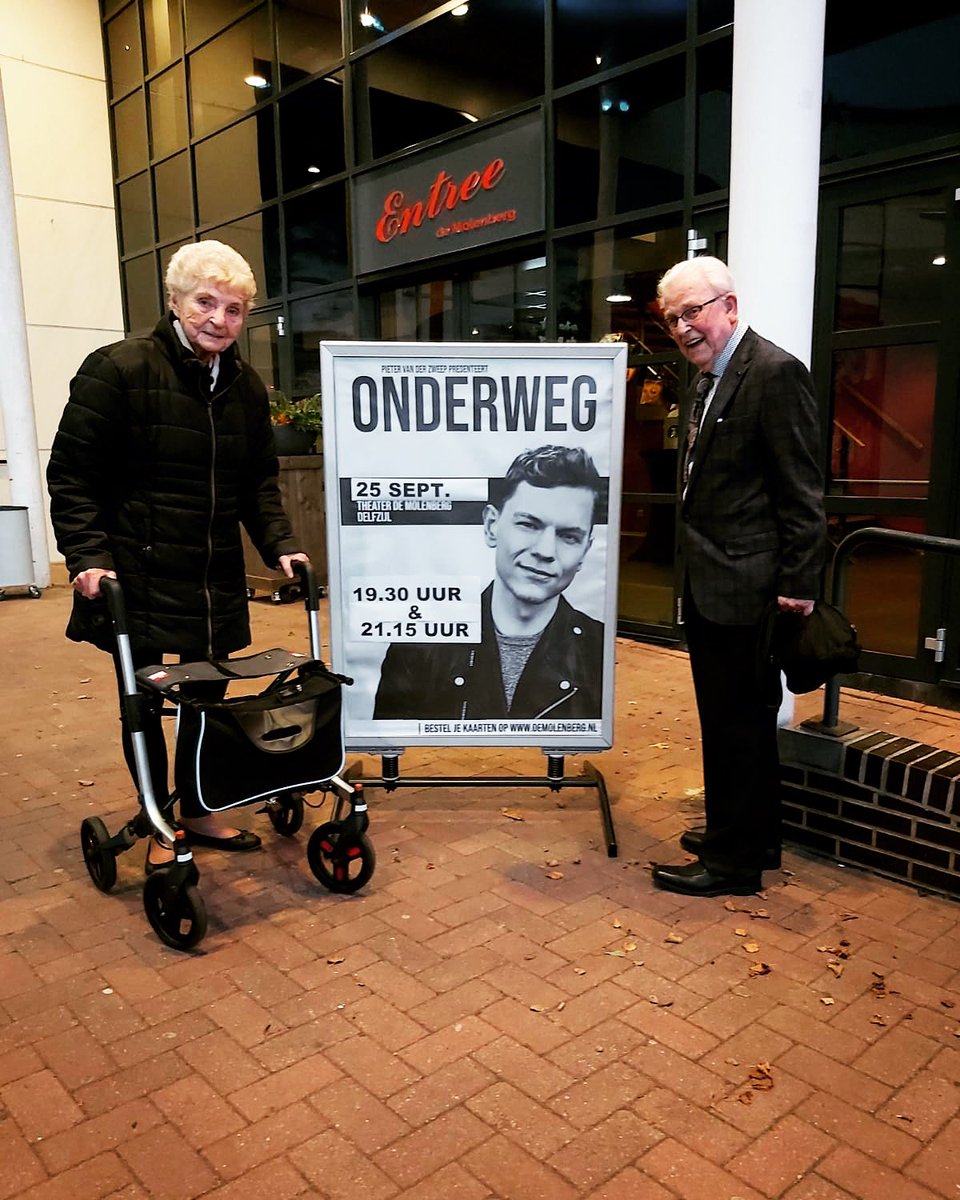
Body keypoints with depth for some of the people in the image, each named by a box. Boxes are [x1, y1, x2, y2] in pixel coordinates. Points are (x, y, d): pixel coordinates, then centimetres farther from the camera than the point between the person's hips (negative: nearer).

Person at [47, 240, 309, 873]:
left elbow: (259, 480, 14)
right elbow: (73, 474, -9)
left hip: (217, 580, 5)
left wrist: (279, 544, 0)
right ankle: (159, 827, 26)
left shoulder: (247, 386, 9)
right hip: (137, 576, -5)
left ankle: (200, 811, 34)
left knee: (209, 697, 13)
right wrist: (89, 556, -18)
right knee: (144, 702, 7)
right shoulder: (117, 369, -9)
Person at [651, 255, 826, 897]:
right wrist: (691, 570, 16)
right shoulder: (709, 380, 15)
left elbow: (802, 490, -16)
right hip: (708, 585, 9)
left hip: (744, 588, -9)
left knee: (739, 721, 2)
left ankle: (733, 861, 17)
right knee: (735, 718, 19)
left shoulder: (776, 372, -13)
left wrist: (798, 585, -17)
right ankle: (755, 836, 36)